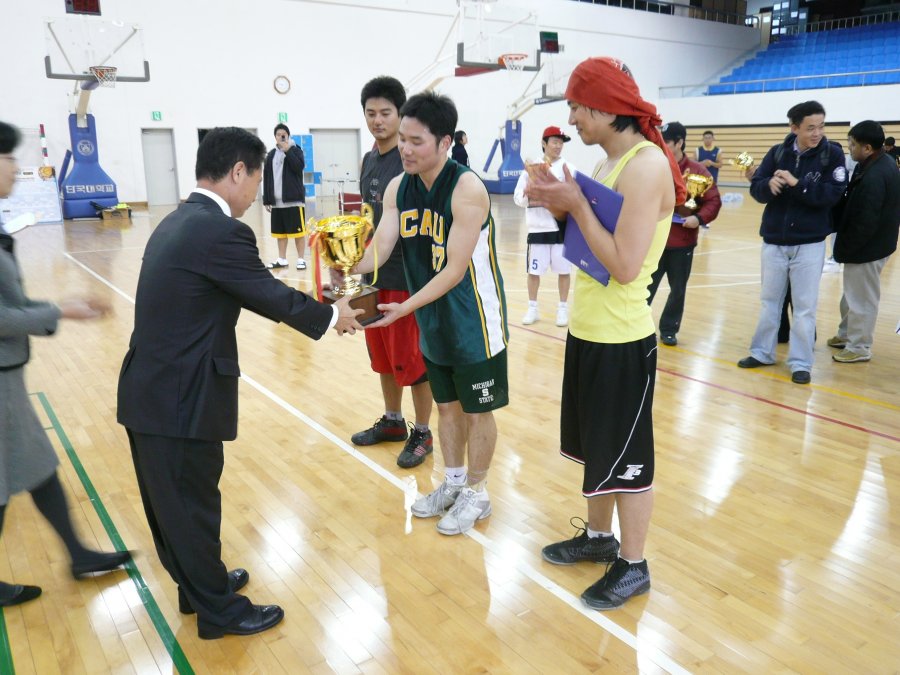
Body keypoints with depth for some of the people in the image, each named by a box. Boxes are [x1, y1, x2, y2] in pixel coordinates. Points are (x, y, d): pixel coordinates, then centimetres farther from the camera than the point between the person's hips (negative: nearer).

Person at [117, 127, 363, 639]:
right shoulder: (221, 231, -20)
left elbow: (253, 292, 15)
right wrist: (332, 316, 5)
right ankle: (219, 610, 27)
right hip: (180, 399, -10)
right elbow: (271, 296, -11)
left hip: (152, 391, 10)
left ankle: (198, 584, 42)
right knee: (193, 506, 8)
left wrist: (317, 306, 18)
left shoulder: (180, 220, 11)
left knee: (173, 501, 22)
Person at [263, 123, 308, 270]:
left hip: (294, 199, -4)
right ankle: (282, 259, 19)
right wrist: (267, 200, 7)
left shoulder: (295, 150, 1)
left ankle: (300, 259, 5)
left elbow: (299, 167, -17)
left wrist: (287, 151, -18)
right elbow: (266, 178, 11)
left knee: (298, 230, -2)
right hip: (277, 201, 5)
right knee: (280, 232, 10)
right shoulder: (271, 155, 11)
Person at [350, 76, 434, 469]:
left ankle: (422, 433, 17)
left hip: (407, 275, -8)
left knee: (412, 358, 1)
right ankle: (392, 421, 34)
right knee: (382, 354, 17)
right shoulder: (369, 160, 11)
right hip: (374, 275, 8)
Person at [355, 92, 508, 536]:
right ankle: (454, 482, 38)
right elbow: (381, 245, -9)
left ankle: (476, 494, 27)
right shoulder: (398, 188, -1)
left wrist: (406, 307, -32)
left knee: (477, 411, 8)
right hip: (432, 321, 6)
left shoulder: (467, 190, -22)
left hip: (474, 321, -6)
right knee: (447, 405, 19)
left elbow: (455, 269, -24)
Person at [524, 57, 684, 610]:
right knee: (596, 446, 21)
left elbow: (625, 265, -24)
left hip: (622, 340, -9)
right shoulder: (612, 161, 11)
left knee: (626, 457, 5)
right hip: (589, 332, 9)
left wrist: (577, 206, -17)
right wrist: (560, 205, -1)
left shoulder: (646, 165, -18)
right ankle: (599, 537, 40)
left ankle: (633, 567, 23)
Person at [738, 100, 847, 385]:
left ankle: (801, 363, 12)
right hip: (774, 240, 3)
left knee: (804, 305, 3)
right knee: (769, 300, 14)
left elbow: (833, 194, -15)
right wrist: (770, 184, -23)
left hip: (809, 243, -2)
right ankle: (762, 352, 27)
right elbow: (756, 188, -2)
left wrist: (797, 183, -25)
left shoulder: (833, 154, -6)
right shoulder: (777, 152, 0)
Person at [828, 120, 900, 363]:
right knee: (853, 294, 22)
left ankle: (859, 347, 15)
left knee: (861, 299, 3)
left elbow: (865, 224, -25)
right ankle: (847, 334, 37)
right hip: (875, 242, 10)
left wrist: (844, 248, -13)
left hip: (866, 248, -10)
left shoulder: (873, 178, -27)